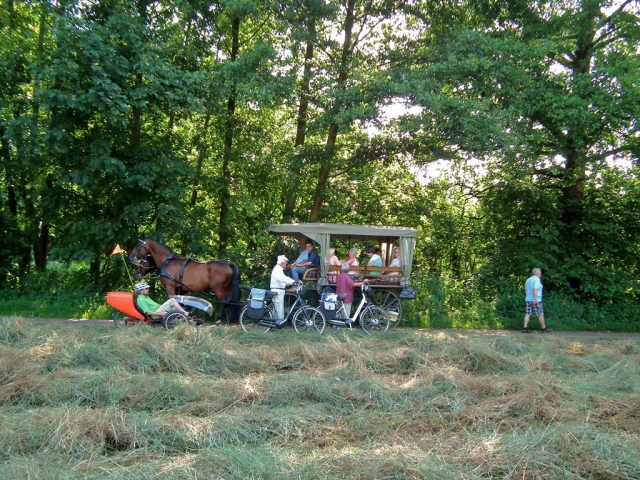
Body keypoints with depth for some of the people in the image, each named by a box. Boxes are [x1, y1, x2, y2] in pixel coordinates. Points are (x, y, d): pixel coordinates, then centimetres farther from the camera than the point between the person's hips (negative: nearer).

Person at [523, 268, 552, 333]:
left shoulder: (528, 280, 14)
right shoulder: (537, 279, -10)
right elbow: (535, 289, -23)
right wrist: (535, 299, -27)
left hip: (528, 299, 7)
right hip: (536, 300, -7)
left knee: (527, 314, 3)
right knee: (540, 314, 4)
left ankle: (525, 328, -5)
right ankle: (544, 328, 12)